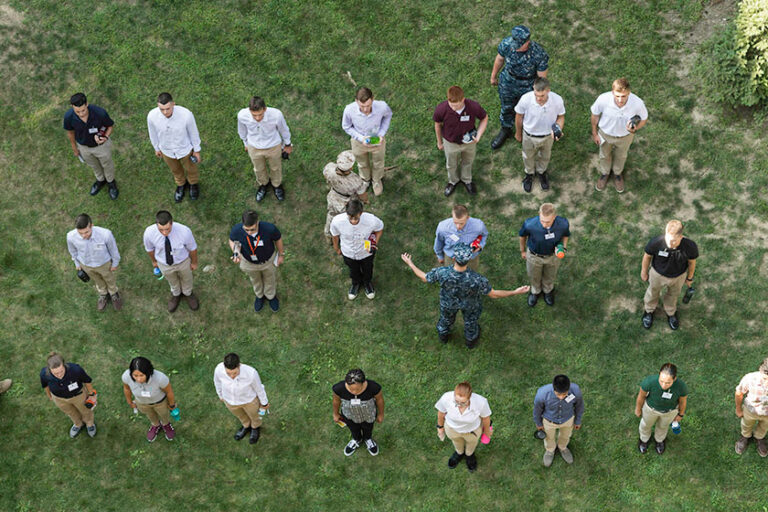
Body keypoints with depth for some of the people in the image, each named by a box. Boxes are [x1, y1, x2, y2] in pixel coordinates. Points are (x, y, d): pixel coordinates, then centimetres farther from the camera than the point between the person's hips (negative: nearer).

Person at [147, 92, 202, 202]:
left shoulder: (186, 114, -38)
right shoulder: (152, 116, -32)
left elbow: (193, 132, -18)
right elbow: (153, 133, -10)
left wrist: (197, 150, -4)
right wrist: (156, 148, 8)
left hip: (185, 149, -1)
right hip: (167, 151, 2)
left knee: (190, 168, 29)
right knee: (175, 169, 31)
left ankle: (193, 183, 63)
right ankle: (181, 184, 64)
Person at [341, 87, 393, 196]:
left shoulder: (382, 106, -37)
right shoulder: (349, 110, -38)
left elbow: (388, 115, -10)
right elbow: (346, 127, -15)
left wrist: (382, 134, -18)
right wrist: (361, 138, -28)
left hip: (377, 141, 0)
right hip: (359, 141, 0)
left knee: (378, 163, 30)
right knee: (362, 164, 31)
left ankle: (377, 180, 64)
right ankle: (366, 179, 65)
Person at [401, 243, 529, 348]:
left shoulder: (442, 272, -42)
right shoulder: (477, 280, -45)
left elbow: (424, 278, -19)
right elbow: (493, 294, -26)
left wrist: (410, 263, -4)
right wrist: (515, 292, -16)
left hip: (448, 302, 1)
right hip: (470, 303, -1)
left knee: (447, 317, 35)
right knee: (471, 320, 33)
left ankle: (443, 335, 66)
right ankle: (471, 340, 63)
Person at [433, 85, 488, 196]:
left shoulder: (474, 107, -35)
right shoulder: (441, 109, -35)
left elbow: (484, 118, -12)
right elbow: (437, 124, -12)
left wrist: (478, 136, -23)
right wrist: (439, 142, 4)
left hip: (469, 142, 0)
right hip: (451, 143, 0)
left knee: (467, 162, 30)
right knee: (451, 165, 28)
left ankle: (467, 180, 61)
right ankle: (453, 181, 60)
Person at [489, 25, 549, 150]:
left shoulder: (539, 54, -35)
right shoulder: (506, 44, -28)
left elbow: (542, 77, -20)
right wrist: (493, 76, 11)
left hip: (528, 87, -3)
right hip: (508, 83, 3)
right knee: (507, 108, 27)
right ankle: (506, 130, 58)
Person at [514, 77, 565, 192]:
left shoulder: (557, 100, -34)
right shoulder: (525, 99, -36)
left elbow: (561, 117, -11)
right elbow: (519, 117, -14)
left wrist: (558, 129, -31)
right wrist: (518, 133, 2)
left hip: (548, 135, 1)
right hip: (529, 136, -1)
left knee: (545, 156, 31)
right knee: (528, 157, 29)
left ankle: (541, 172, 64)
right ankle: (529, 174, 61)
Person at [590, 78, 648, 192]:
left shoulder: (638, 103, -38)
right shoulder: (603, 99, -39)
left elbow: (644, 119, -14)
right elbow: (595, 114, -15)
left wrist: (635, 128, -36)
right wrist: (594, 133, -2)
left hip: (625, 136, 0)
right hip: (605, 133, 0)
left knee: (621, 156, 31)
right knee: (605, 155, 30)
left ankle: (617, 174, 63)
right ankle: (605, 173, 62)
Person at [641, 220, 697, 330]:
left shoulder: (690, 246, -37)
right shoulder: (656, 243, -39)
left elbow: (692, 262, -14)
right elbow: (647, 256, -15)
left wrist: (690, 278, 4)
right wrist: (644, 272, 1)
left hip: (679, 276, 1)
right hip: (658, 274, -1)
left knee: (673, 294, 31)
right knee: (653, 292, 30)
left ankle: (671, 313, 64)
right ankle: (649, 311, 63)